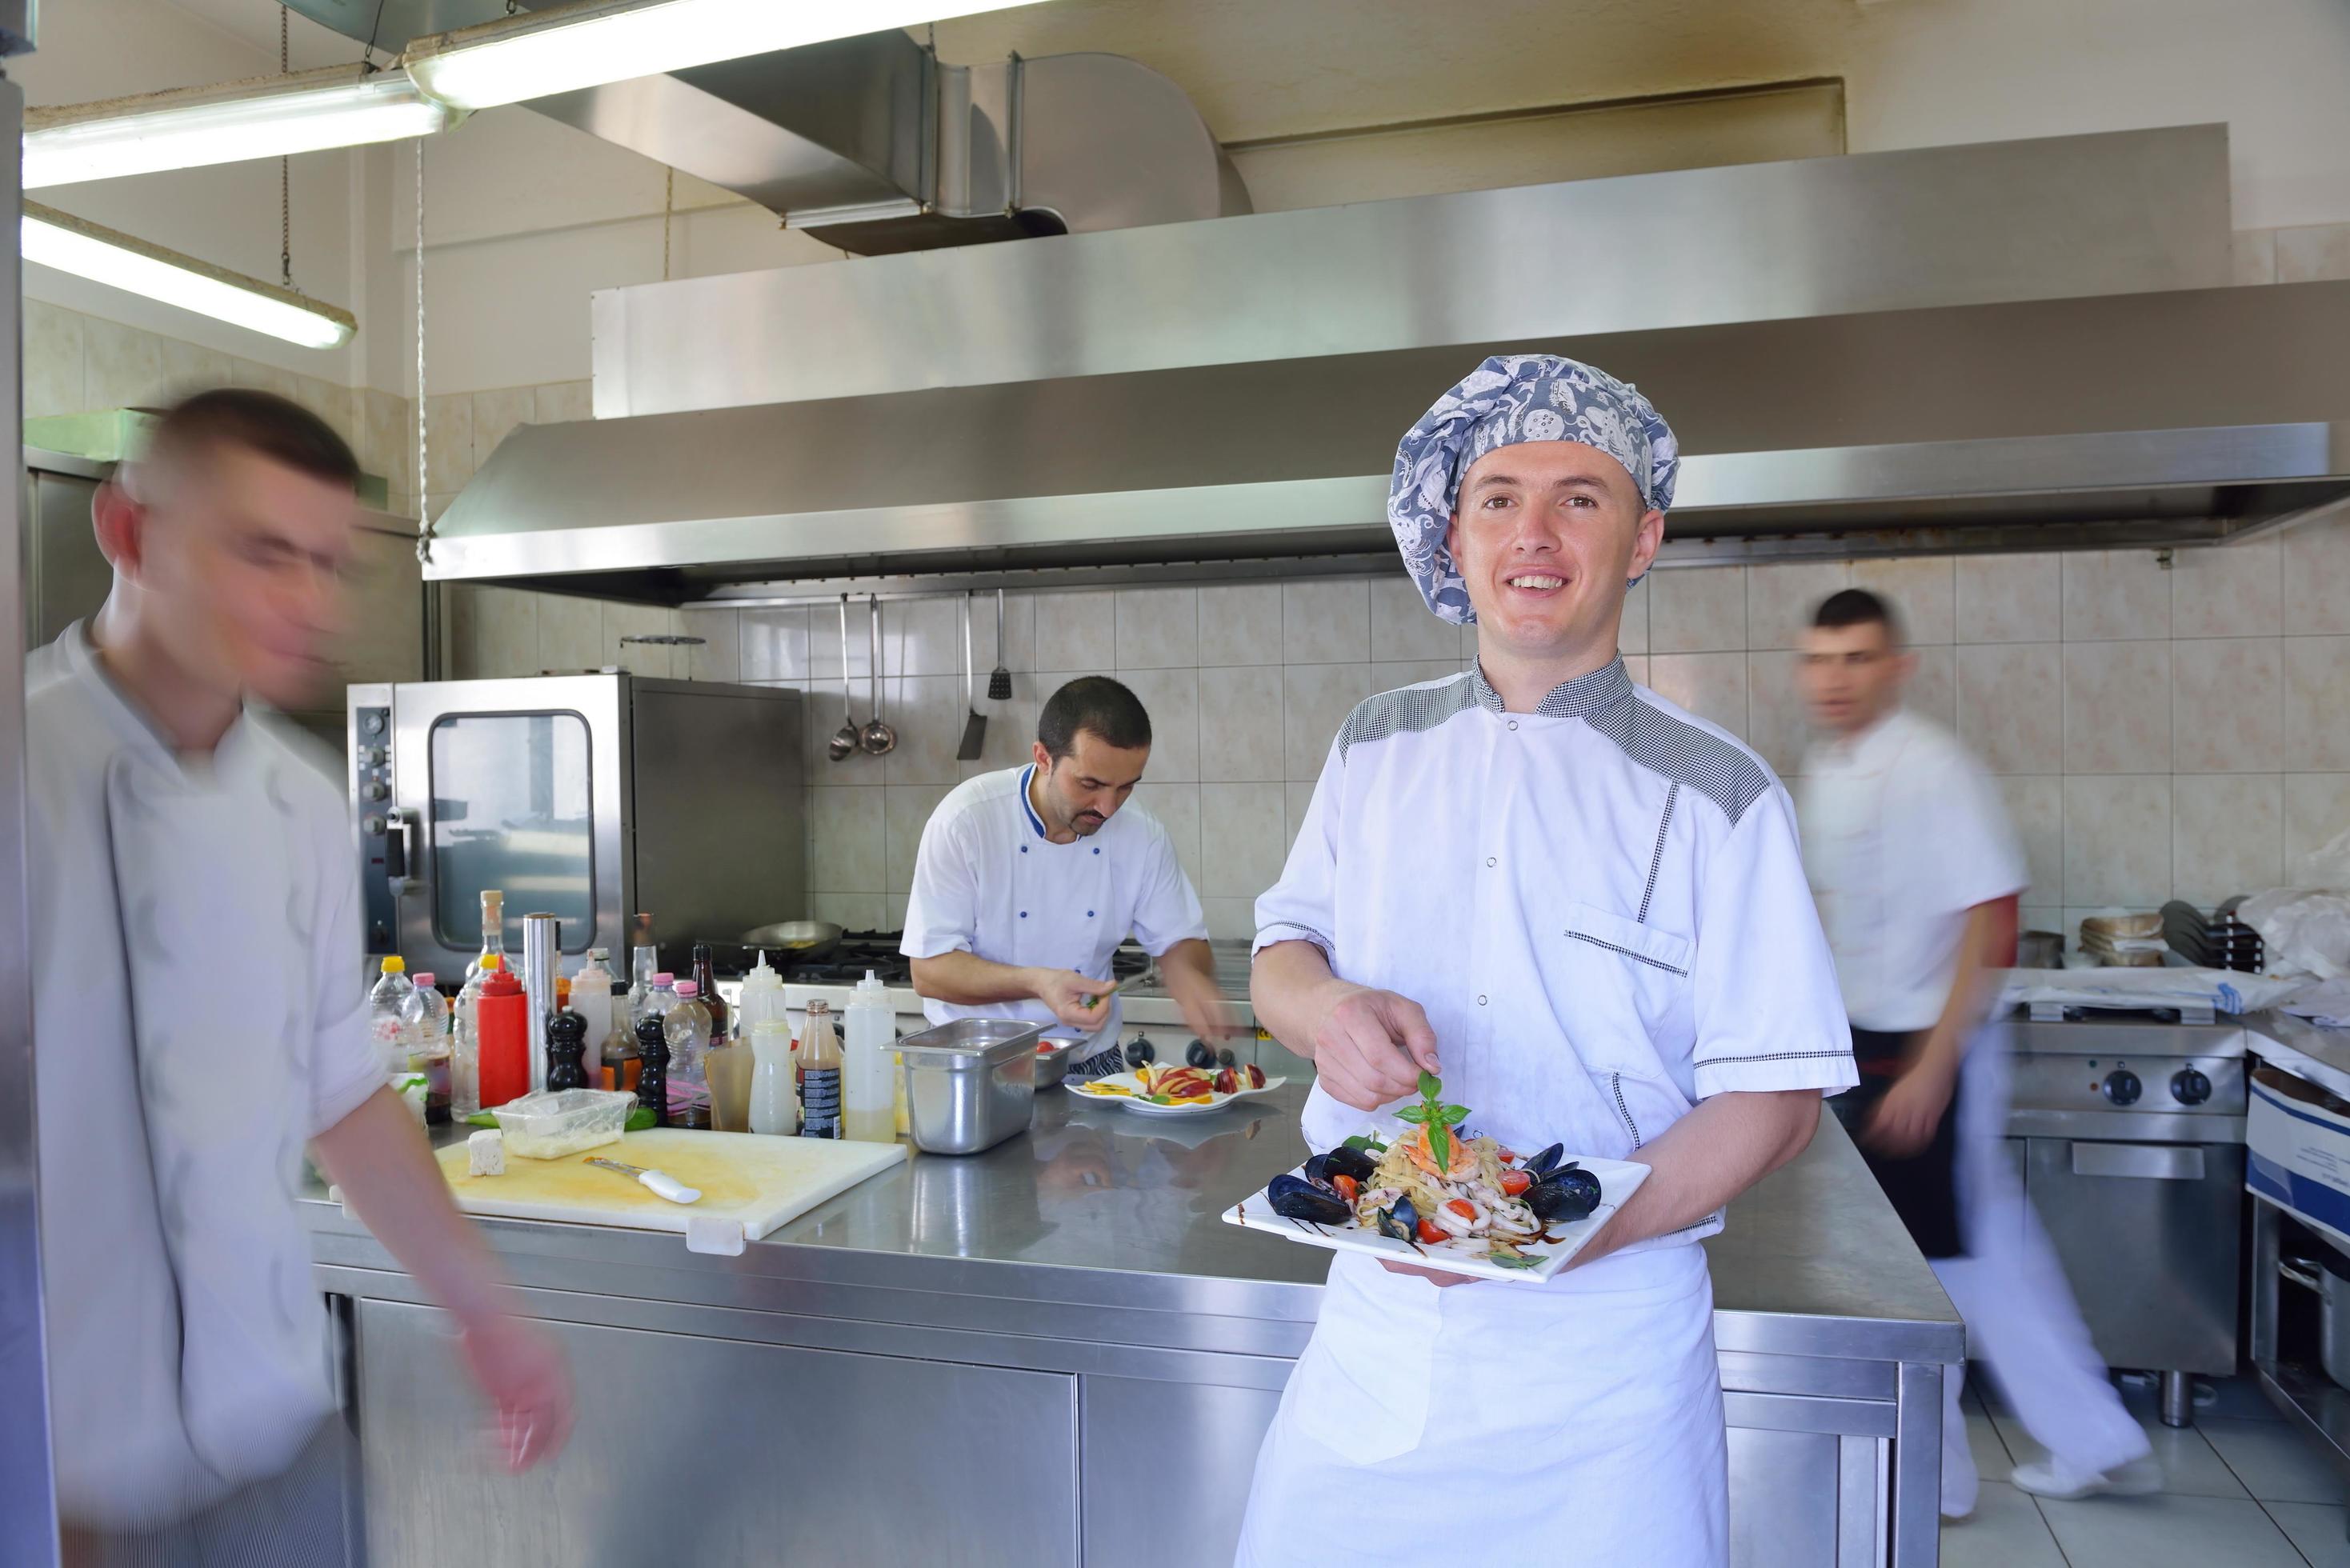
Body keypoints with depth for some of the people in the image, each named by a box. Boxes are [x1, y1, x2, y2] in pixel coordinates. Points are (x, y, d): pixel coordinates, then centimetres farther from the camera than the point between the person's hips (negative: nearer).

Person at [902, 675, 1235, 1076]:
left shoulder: (1143, 835, -3)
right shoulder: (964, 820, -14)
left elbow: (1179, 940, 9)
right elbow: (930, 970, -13)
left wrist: (1189, 975, -15)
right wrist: (1035, 983, -28)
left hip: (1092, 1065, 3)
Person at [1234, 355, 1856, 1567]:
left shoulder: (1717, 794, -6)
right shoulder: (1376, 749, 5)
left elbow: (1774, 1096, -7)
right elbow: (1281, 947, 11)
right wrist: (1322, 1005, -13)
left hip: (1606, 1357, -2)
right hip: (1370, 1331, 3)